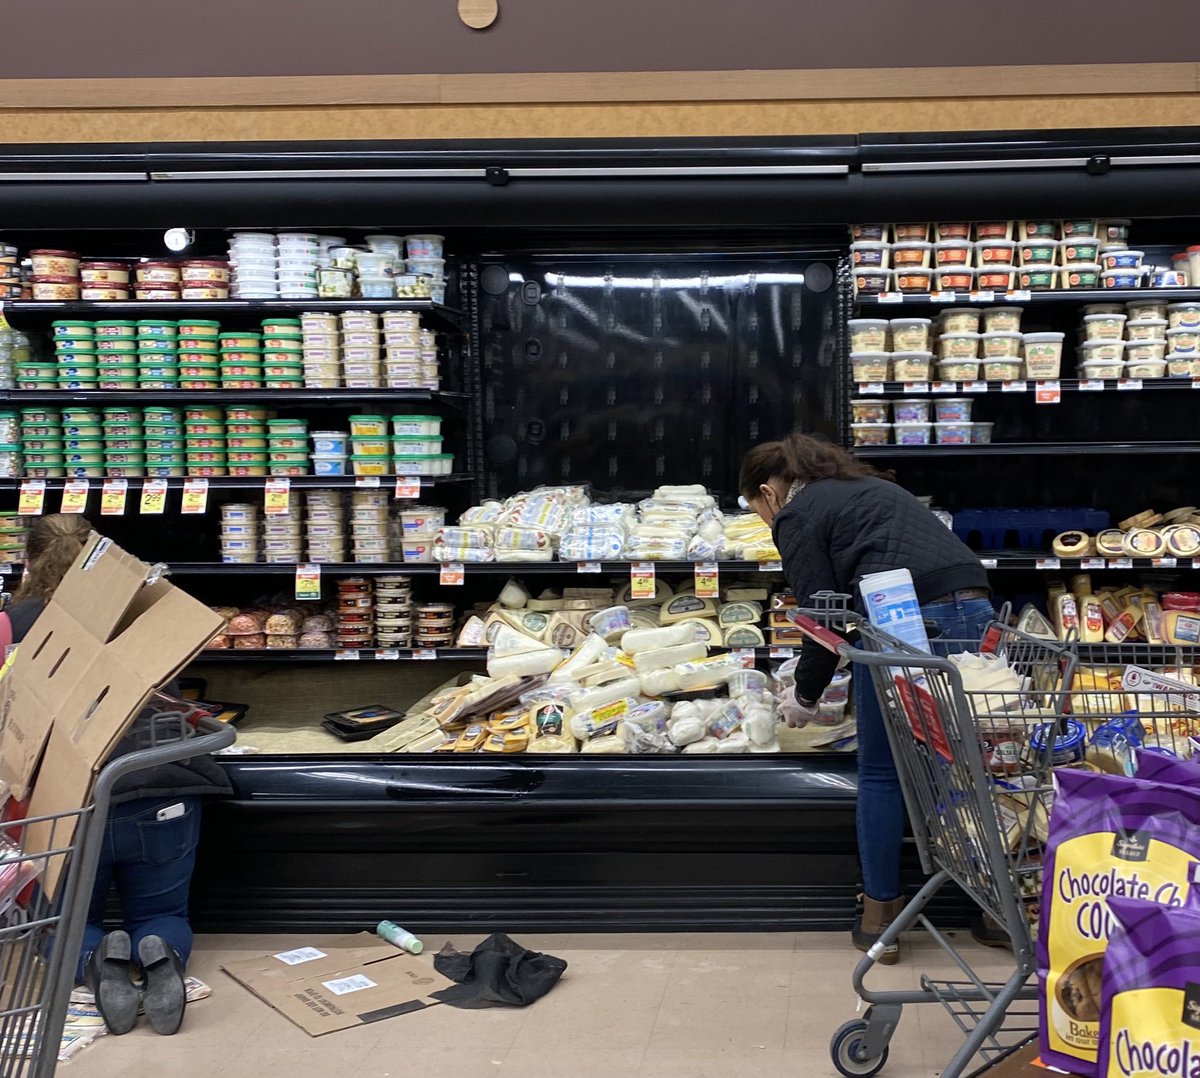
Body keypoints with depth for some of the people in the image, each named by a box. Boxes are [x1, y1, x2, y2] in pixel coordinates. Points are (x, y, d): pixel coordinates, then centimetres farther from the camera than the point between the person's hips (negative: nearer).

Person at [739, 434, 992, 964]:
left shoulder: (797, 516, 7)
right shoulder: (867, 486, 31)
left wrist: (806, 698, 15)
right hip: (975, 608, 7)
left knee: (881, 772, 6)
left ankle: (879, 917, 13)